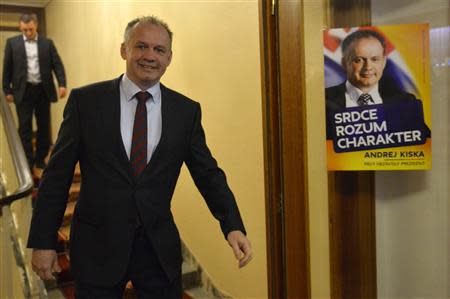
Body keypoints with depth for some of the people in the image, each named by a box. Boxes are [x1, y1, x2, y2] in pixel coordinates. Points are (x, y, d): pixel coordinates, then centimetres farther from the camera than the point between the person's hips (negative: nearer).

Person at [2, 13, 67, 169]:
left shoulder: (47, 43, 5)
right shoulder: (12, 42, 3)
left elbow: (57, 64, 1)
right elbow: (7, 68, 4)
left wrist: (62, 84, -13)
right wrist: (7, 90, 1)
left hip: (43, 90, 1)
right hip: (23, 91, -1)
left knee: (44, 126, 7)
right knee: (25, 128, 0)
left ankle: (40, 159, 21)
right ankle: (28, 161, 8)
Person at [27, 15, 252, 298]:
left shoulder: (187, 110, 0)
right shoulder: (86, 100, -4)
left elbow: (208, 174, 1)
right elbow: (57, 174, -2)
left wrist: (233, 226, -13)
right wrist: (43, 241, -2)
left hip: (161, 247, 2)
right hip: (97, 245, -1)